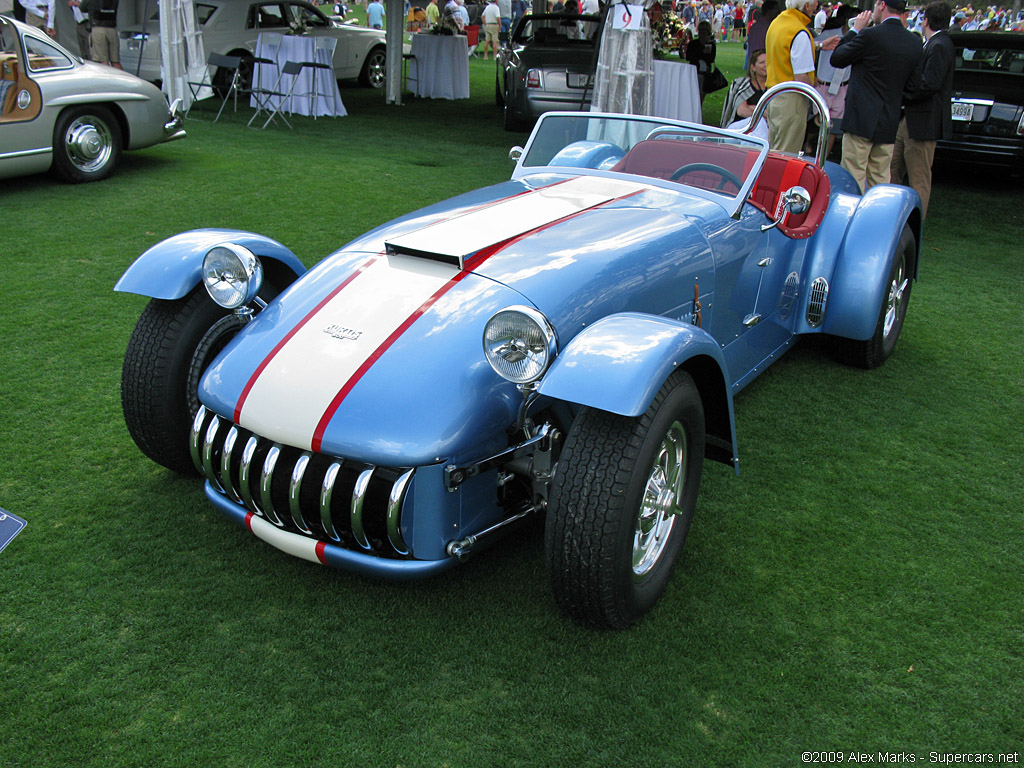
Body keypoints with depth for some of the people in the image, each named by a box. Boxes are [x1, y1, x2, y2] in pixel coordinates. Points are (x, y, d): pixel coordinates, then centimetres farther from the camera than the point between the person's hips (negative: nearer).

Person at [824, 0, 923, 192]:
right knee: (880, 178, 12)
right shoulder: (914, 42, 7)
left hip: (861, 118, -6)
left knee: (853, 176, -3)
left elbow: (836, 59, 0)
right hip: (890, 122, 6)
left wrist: (855, 30, 8)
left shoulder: (870, 35, -13)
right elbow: (909, 83, 14)